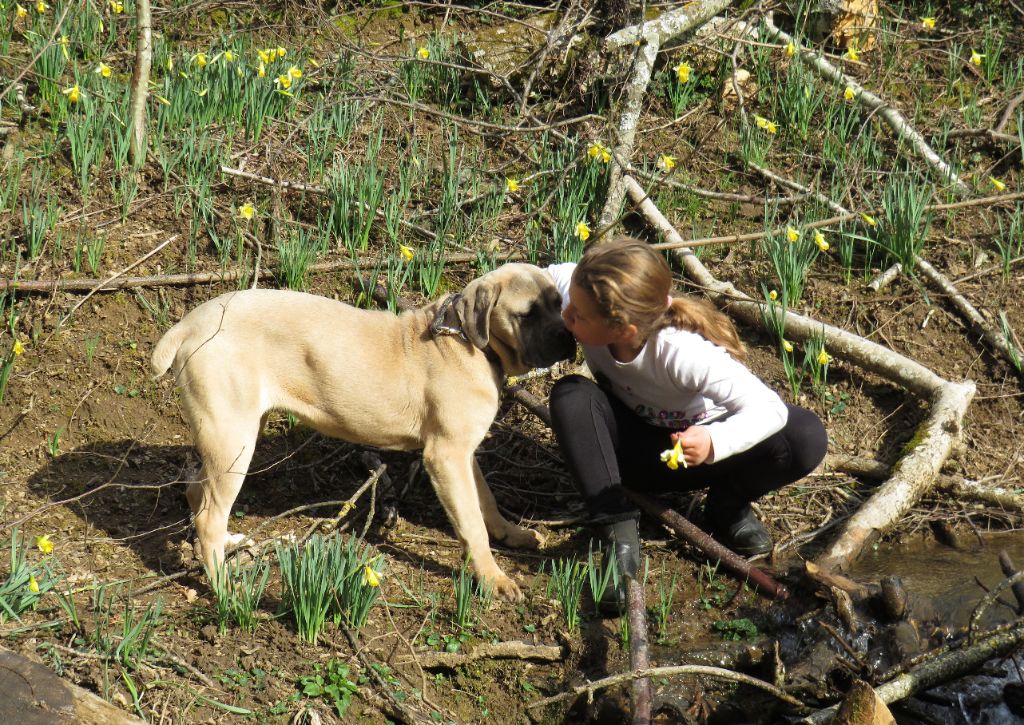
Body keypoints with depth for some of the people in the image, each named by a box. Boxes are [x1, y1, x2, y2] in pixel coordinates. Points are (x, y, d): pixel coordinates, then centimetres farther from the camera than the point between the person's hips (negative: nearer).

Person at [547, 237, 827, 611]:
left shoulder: (683, 352, -39)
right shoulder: (580, 293, -27)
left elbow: (770, 409, -41)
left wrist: (714, 442, -58)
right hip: (634, 446, 3)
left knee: (807, 438, -31)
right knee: (570, 395, -30)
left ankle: (727, 506, -1)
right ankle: (619, 532, -24)